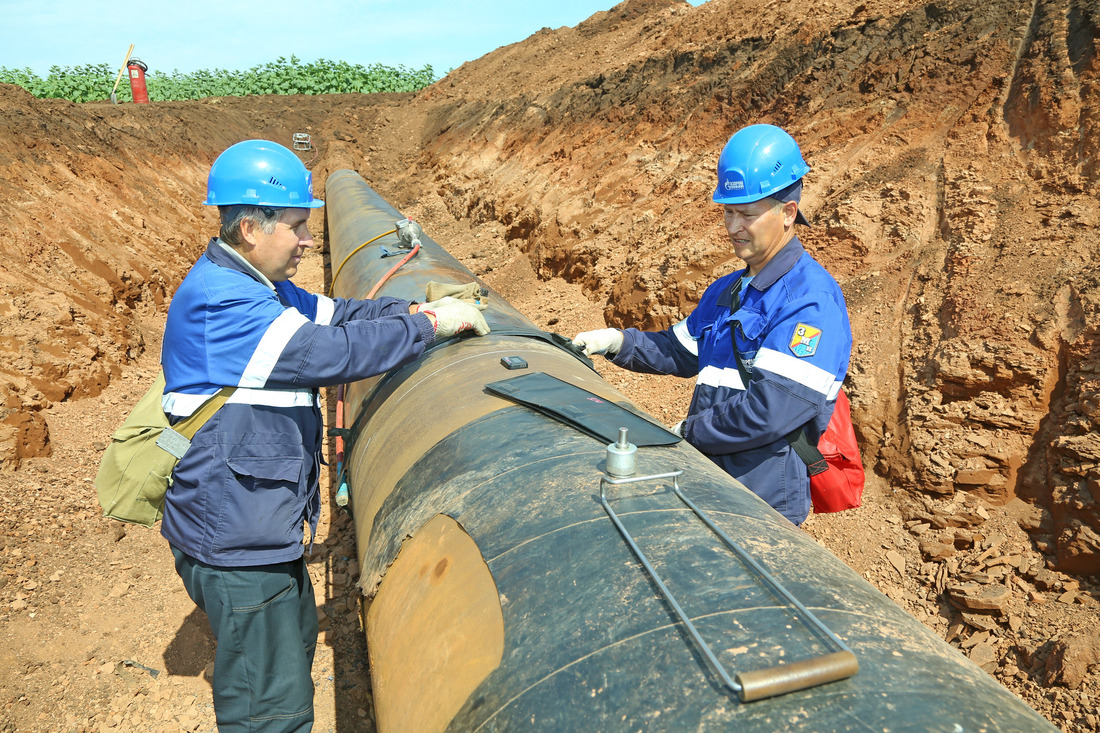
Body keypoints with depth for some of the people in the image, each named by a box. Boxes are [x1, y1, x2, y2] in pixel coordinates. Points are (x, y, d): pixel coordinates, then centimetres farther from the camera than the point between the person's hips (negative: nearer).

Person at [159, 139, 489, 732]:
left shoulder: (256, 285, 8)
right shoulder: (219, 300, -26)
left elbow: (335, 314, 10)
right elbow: (329, 352, -31)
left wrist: (419, 308, -3)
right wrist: (428, 325, -22)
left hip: (260, 525, 11)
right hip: (234, 545, -11)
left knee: (295, 639, 30)